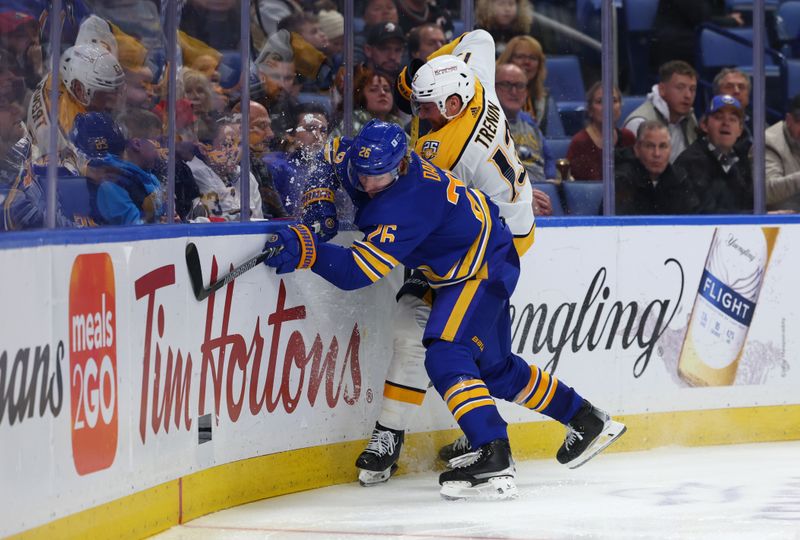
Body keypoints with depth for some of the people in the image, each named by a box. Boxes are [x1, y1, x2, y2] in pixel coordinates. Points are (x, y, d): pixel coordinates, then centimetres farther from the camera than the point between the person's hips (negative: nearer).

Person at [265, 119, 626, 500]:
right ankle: (587, 421, 36)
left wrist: (308, 251, -50)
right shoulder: (353, 158, -12)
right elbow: (331, 156, 12)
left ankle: (494, 461, -33)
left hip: (483, 268, -10)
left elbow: (361, 270, -40)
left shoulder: (407, 203, -36)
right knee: (493, 367, 19)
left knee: (446, 358, -26)